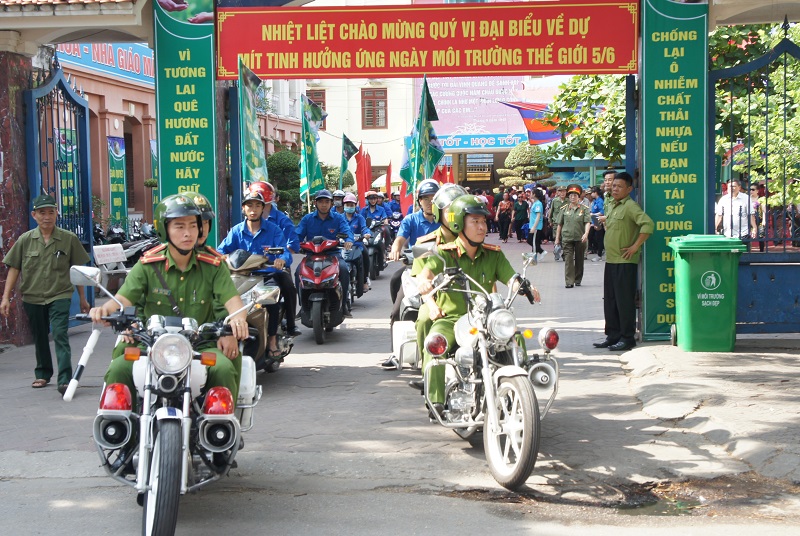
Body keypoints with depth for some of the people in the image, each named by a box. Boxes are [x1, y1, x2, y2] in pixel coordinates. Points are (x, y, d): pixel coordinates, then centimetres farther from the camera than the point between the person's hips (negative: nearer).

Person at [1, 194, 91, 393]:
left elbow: (78, 269, 3)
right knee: (39, 338, 16)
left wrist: (83, 299, 6)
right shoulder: (25, 240, 1)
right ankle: (42, 374, 35)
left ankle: (65, 379, -19)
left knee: (60, 335, -17)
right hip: (32, 297, 3)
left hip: (59, 296, -3)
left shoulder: (69, 239, -3)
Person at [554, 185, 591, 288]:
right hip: (567, 238, 0)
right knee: (568, 260, -6)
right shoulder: (564, 209, 6)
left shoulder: (584, 209, 1)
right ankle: (569, 281, -6)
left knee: (579, 260, 11)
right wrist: (557, 238, 8)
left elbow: (587, 222, -8)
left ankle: (578, 280, 24)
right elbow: (559, 224, 10)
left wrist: (586, 234, -24)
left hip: (580, 239, 0)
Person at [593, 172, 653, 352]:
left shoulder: (630, 206, -14)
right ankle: (612, 335, 21)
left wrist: (636, 246, -22)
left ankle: (627, 338, 4)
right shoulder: (610, 205, 13)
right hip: (610, 260, 9)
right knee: (609, 300, 12)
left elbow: (648, 224, -26)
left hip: (625, 261, -9)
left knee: (624, 300, -3)